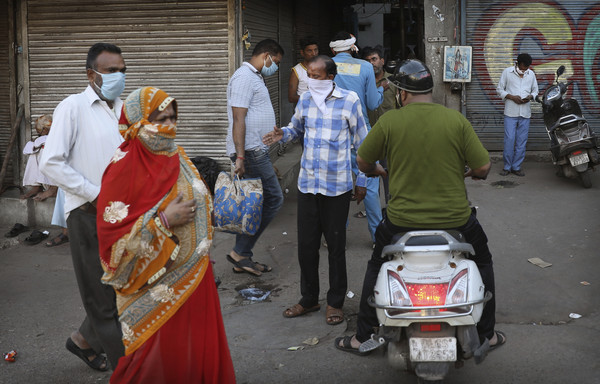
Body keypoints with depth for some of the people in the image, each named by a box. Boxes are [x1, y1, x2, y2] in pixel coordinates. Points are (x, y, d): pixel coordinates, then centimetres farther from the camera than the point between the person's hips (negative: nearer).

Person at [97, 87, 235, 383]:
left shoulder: (176, 156, 7)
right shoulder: (124, 168, -16)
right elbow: (112, 233, -18)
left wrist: (202, 255, 20)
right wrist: (164, 220, -23)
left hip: (193, 276, 7)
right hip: (156, 285, -7)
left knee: (200, 348, 12)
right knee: (162, 360, 1)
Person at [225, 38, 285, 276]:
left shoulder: (255, 78, 21)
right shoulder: (244, 77, -12)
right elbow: (238, 118, -19)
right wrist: (240, 156, -24)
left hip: (256, 152, 10)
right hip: (250, 152, -10)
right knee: (273, 199, -9)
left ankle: (242, 258, 15)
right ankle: (240, 252, -4)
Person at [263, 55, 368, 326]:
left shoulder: (349, 101, -6)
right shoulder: (305, 99, 6)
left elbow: (362, 143, 0)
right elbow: (296, 126, 24)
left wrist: (362, 181, 0)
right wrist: (283, 134, -1)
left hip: (337, 186, -4)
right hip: (307, 184, 4)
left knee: (336, 246, 5)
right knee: (306, 245, 8)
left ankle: (335, 302, 19)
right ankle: (309, 299, 24)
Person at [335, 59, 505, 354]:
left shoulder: (389, 121, -7)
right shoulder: (456, 120, -6)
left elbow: (362, 162, 3)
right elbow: (483, 167, -5)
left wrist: (378, 172, 26)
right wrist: (472, 173, 19)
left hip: (403, 219, 0)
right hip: (454, 218, 1)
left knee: (376, 267, 25)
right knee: (482, 263, 28)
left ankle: (362, 337, 28)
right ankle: (487, 333, 34)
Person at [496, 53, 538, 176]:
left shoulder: (531, 74, 11)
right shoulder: (507, 72, 1)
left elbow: (535, 91, 18)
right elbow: (499, 90, 3)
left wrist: (530, 97, -5)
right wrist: (512, 97, -12)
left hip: (525, 113, 3)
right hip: (510, 112, -3)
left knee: (522, 141, 4)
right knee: (509, 139, -8)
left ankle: (516, 166, 12)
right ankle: (507, 166, 4)